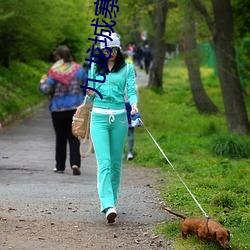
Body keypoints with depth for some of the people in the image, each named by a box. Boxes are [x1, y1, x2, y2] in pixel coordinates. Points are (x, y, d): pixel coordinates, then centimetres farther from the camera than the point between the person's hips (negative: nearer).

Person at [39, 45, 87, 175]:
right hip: (76, 107, 2)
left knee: (60, 138, 10)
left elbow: (47, 90, -12)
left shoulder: (54, 71, -9)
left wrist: (42, 83, 9)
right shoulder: (78, 69, 2)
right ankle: (75, 163, -14)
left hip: (58, 109, -2)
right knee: (74, 137, 3)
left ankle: (60, 166, 16)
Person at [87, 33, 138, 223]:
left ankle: (111, 199, 23)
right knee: (104, 162, -13)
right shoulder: (94, 67, 10)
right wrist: (90, 92, -6)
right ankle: (108, 206, -23)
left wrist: (134, 104, -22)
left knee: (116, 162, 8)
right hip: (99, 117, 0)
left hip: (119, 117, 1)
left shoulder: (127, 68, 6)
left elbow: (131, 90, -2)